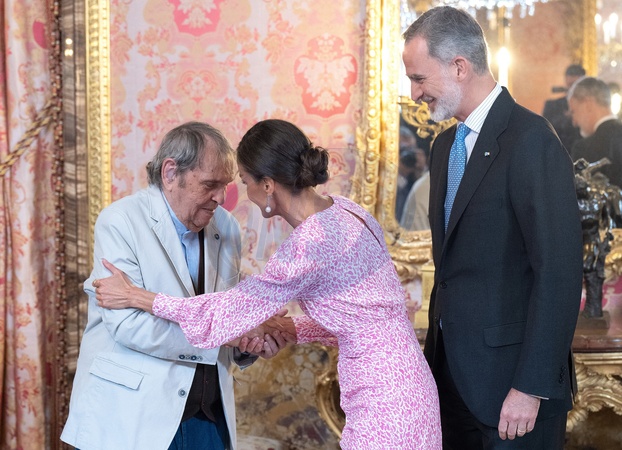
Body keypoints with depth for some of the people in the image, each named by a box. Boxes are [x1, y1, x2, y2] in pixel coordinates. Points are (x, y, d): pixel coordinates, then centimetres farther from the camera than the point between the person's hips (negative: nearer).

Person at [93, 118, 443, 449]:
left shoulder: (309, 246, -20)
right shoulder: (344, 211, 5)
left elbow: (227, 314, -9)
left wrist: (134, 296, 0)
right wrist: (291, 331, 12)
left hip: (383, 404, -9)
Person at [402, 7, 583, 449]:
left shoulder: (531, 140, -14)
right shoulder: (446, 146, 13)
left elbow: (559, 272, -18)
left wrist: (531, 387, -20)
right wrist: (437, 353, 12)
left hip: (509, 375, -7)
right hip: (453, 370, 8)